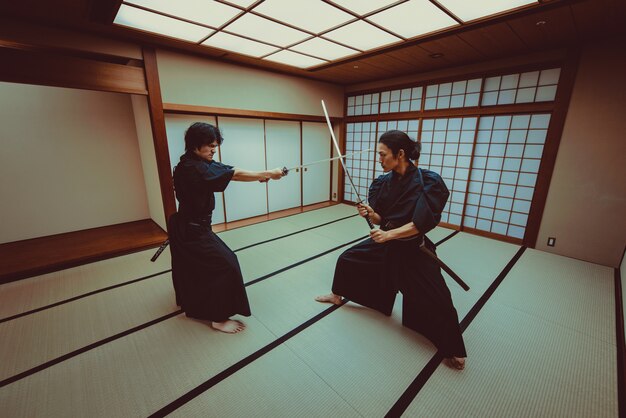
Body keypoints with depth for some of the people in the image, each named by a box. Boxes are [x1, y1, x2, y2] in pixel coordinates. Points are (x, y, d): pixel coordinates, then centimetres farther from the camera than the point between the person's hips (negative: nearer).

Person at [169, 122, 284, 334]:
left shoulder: (195, 163, 5)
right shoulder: (194, 168, -28)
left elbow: (229, 172, -2)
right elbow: (236, 174, -27)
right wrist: (269, 173, -20)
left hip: (185, 227, 11)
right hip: (192, 231, -11)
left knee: (192, 266, 30)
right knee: (226, 265, -5)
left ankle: (189, 301, 57)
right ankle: (219, 318, 10)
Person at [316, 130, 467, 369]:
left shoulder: (428, 182, -21)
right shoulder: (383, 182, -5)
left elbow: (421, 224, -23)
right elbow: (381, 219, 1)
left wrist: (389, 234, -25)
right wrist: (370, 213, -20)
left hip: (412, 250, -5)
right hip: (384, 242, 5)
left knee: (437, 302, -3)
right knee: (348, 259, 10)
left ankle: (453, 350, 27)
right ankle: (337, 296, 39)